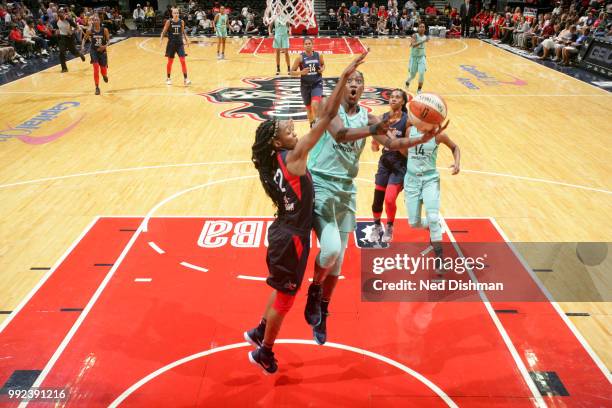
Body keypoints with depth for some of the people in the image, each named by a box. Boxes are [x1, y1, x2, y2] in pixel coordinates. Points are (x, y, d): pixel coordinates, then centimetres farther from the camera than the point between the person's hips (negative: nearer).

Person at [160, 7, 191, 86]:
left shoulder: (181, 22, 0)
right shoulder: (169, 22, -7)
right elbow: (164, 32, -3)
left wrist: (186, 40, 12)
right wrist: (161, 39, -16)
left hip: (180, 43, 1)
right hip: (171, 43, -1)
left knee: (183, 60, -8)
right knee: (170, 61, 8)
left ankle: (185, 78, -3)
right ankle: (168, 78, 22)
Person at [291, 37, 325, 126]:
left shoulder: (318, 55, -1)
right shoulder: (300, 57, -7)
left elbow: (323, 64, 20)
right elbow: (292, 72, -3)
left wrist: (322, 69, -3)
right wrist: (301, 72, -21)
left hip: (317, 84, 0)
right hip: (305, 85, 0)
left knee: (315, 105, -23)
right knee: (309, 108, 12)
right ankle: (312, 124, 35)